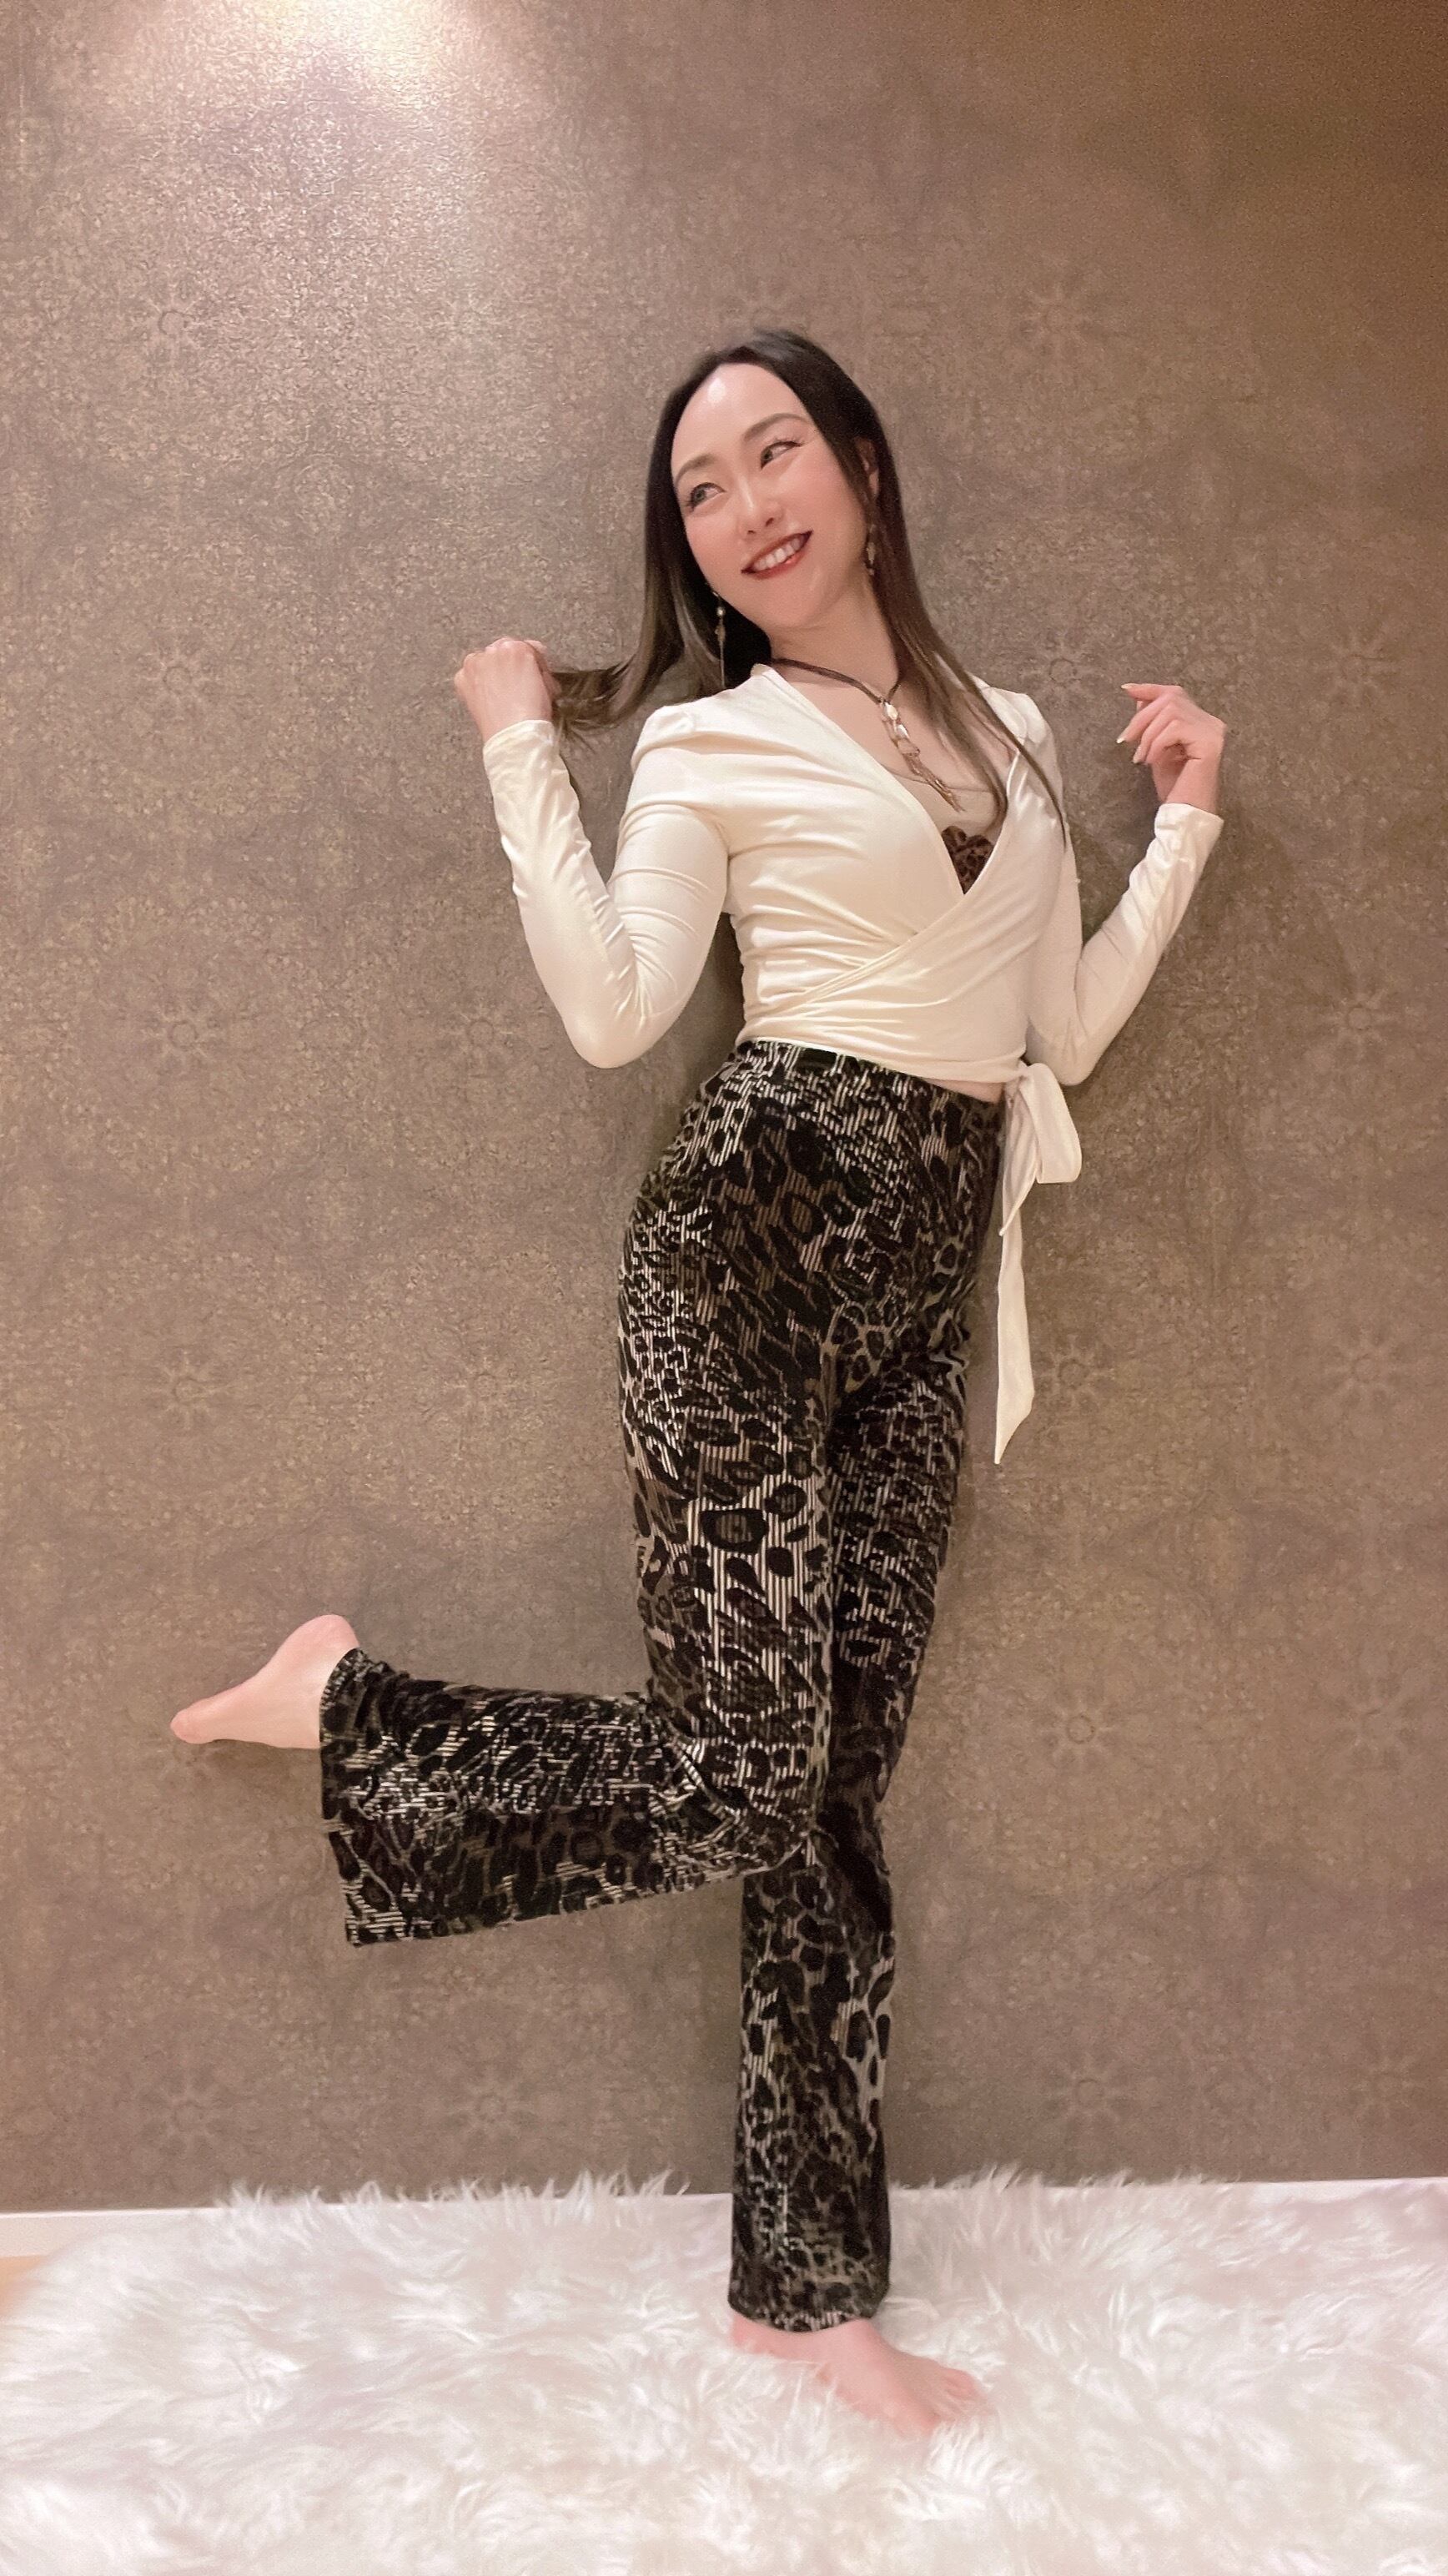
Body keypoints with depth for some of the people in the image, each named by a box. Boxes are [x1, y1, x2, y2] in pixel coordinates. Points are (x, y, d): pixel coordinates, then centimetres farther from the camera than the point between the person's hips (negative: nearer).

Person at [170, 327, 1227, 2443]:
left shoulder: (1015, 732, 20)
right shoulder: (710, 745, 4)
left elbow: (1063, 1032, 17)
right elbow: (612, 1009, -11)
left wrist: (1184, 819, 17)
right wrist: (521, 746, -4)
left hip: (926, 1280, 5)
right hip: (757, 1228, -5)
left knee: (837, 1779, 6)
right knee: (741, 1778, -11)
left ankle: (810, 2284, 16)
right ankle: (344, 1704, 11)